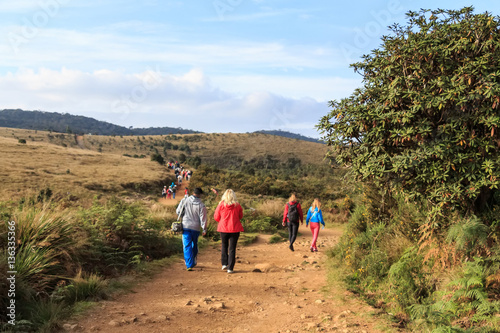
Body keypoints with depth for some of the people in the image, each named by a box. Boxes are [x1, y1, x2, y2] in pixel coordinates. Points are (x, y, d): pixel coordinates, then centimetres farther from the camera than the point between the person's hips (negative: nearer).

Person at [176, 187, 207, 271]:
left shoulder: (185, 200, -5)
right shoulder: (201, 205, -8)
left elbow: (178, 211, 1)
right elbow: (203, 218, -8)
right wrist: (204, 229, 0)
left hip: (186, 226, 0)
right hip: (196, 228, 0)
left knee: (187, 246, 1)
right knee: (194, 245, 20)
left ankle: (189, 265, -6)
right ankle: (193, 261, 31)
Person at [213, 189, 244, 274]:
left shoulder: (221, 205, -7)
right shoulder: (237, 205, -6)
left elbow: (216, 217, 0)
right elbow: (240, 216, 8)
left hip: (223, 228, 0)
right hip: (235, 229, 0)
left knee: (224, 246, 21)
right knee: (232, 248, 5)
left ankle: (224, 264, 14)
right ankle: (230, 268, 4)